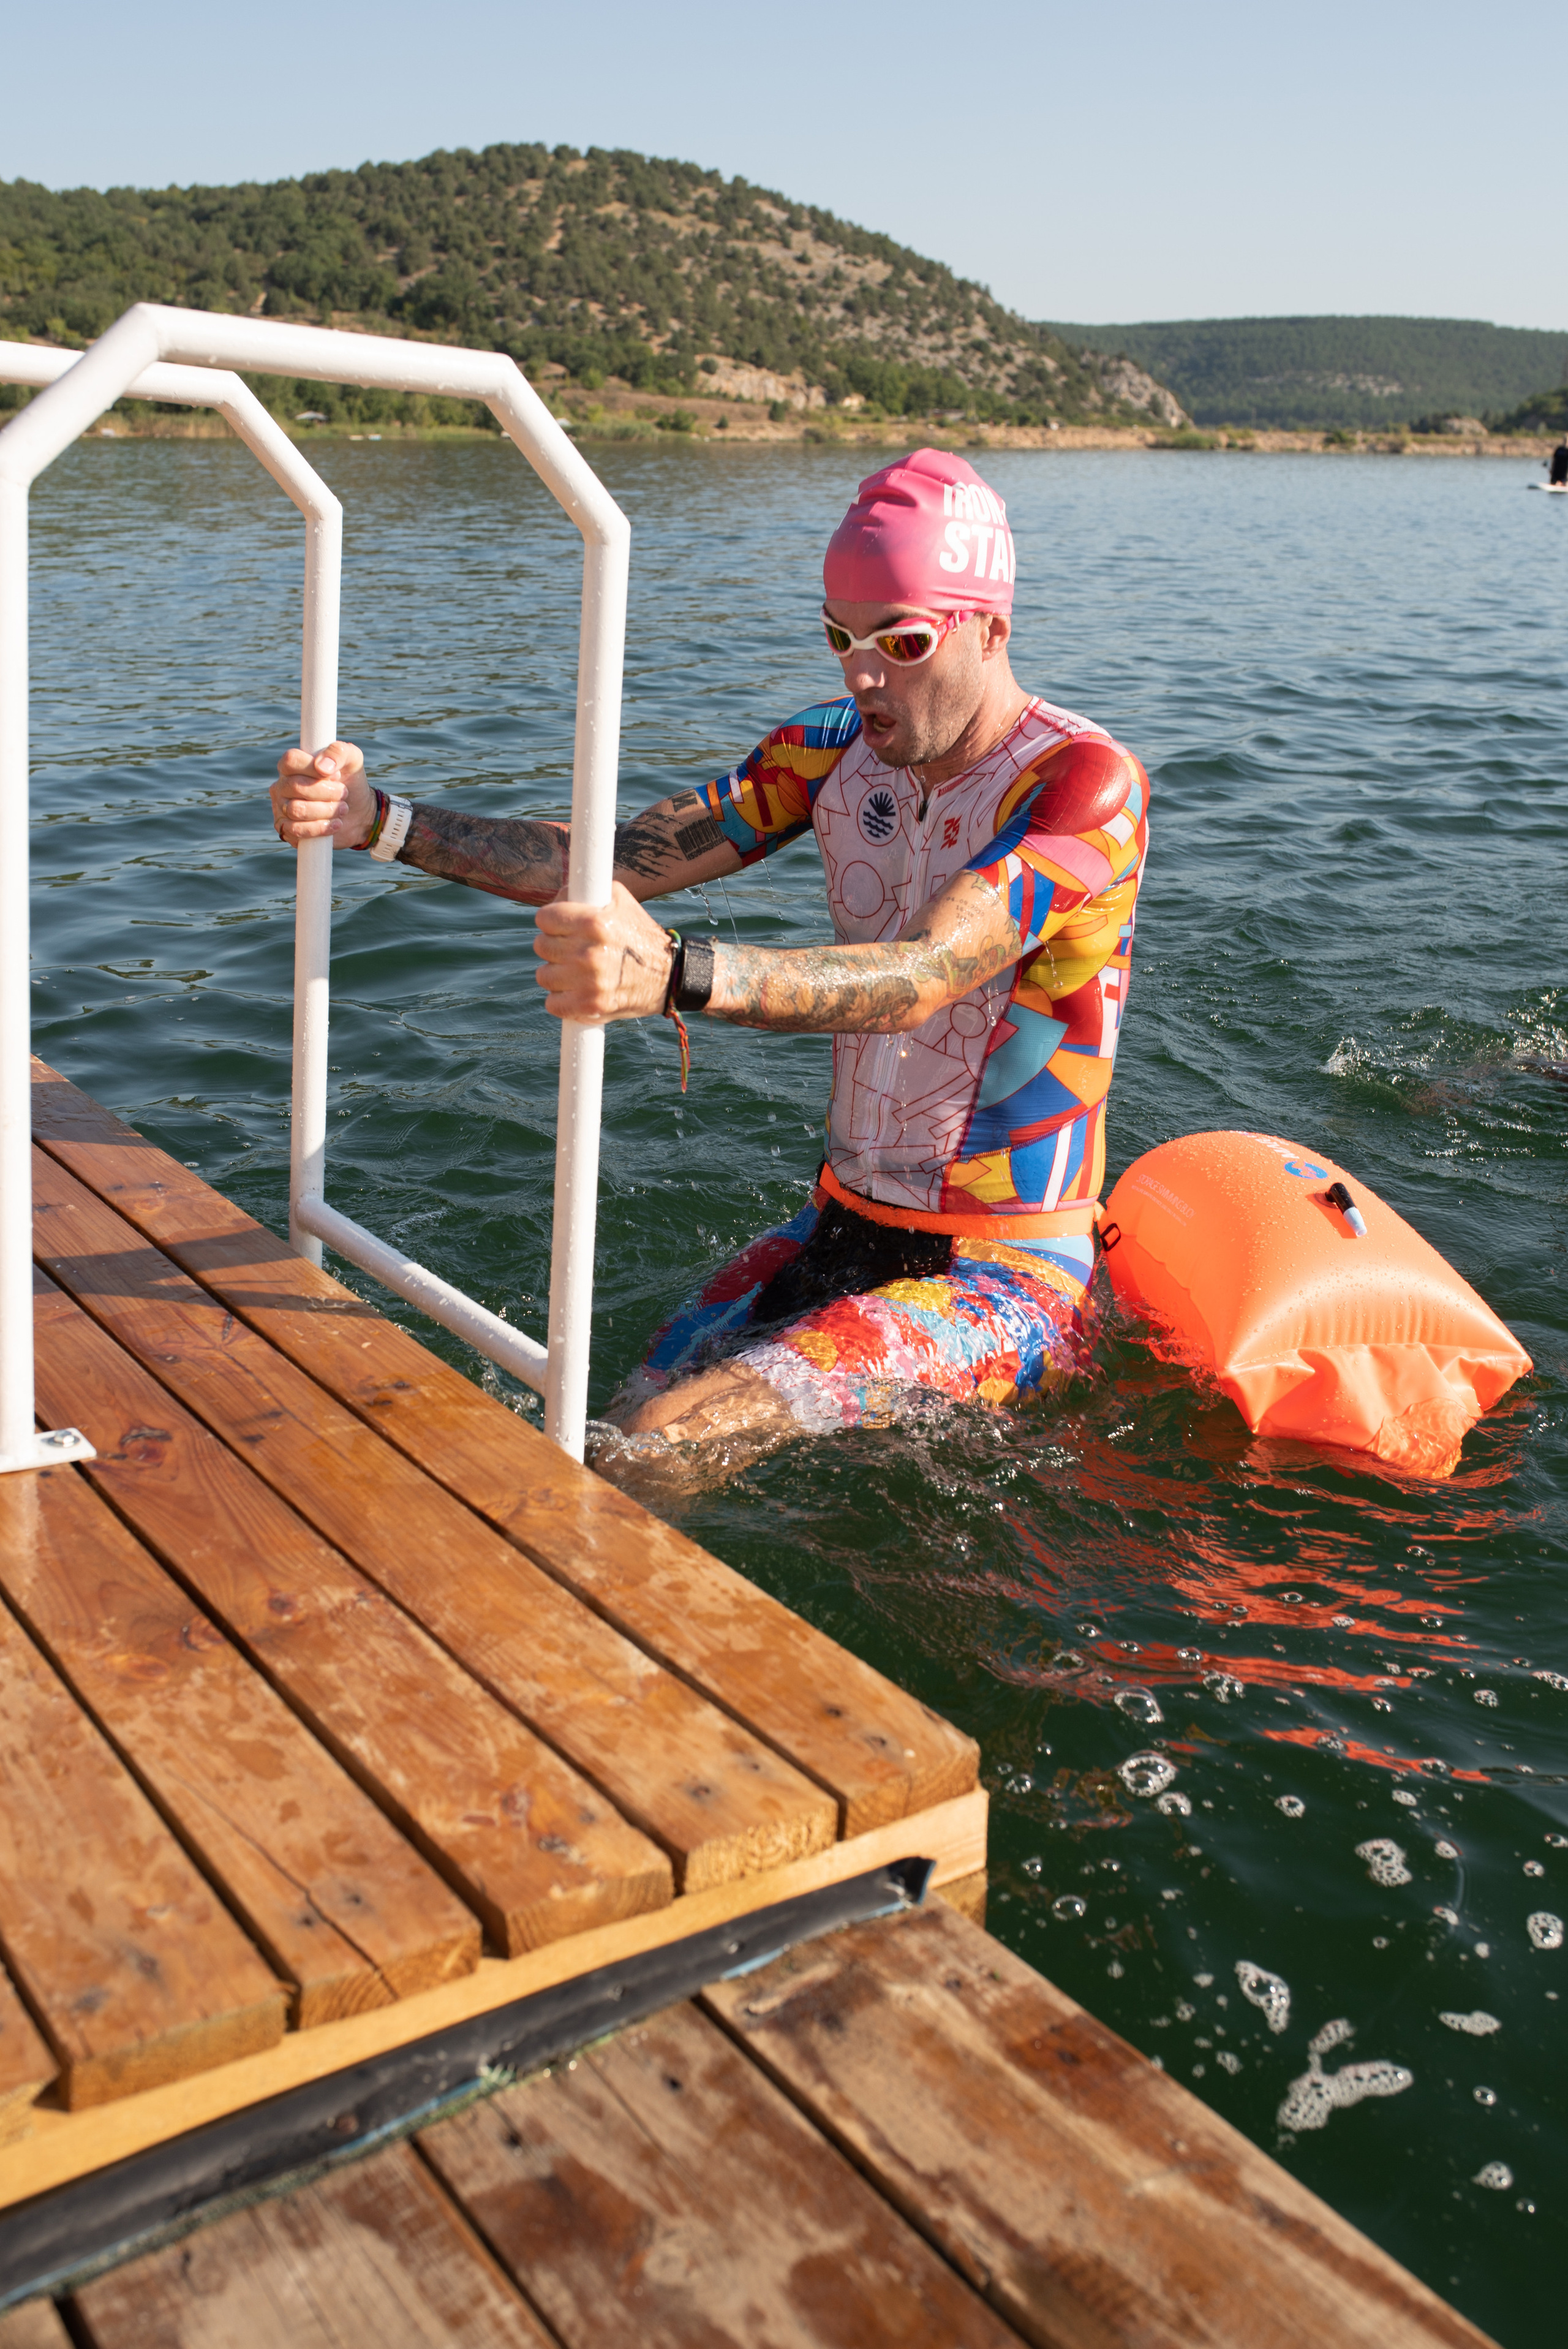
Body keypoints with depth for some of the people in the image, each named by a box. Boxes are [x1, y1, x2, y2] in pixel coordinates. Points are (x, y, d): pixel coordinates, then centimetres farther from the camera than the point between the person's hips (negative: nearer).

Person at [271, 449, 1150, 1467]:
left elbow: (923, 976, -34)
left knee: (666, 1444, -24)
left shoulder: (1086, 783, -18)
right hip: (842, 1225, 7)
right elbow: (624, 860, -4)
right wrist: (381, 822, -15)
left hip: (1006, 1273, -7)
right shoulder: (844, 747, 4)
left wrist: (675, 976, -51)